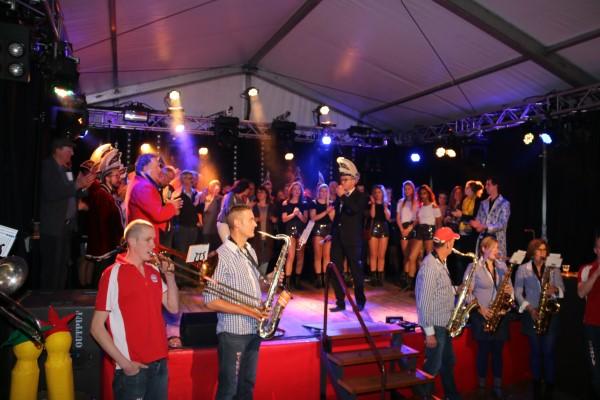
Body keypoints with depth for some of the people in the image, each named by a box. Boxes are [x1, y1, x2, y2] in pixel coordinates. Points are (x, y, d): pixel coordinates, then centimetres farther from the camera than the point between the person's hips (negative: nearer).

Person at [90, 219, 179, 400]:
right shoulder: (113, 274, -11)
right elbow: (97, 327, -10)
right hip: (133, 368, -6)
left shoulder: (153, 271, 7)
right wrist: (124, 362, -13)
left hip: (159, 363, 6)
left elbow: (173, 307, 6)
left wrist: (169, 275, -5)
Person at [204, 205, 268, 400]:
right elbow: (211, 301, -20)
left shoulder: (250, 251, 8)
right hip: (233, 332, -7)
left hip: (254, 330, 7)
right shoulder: (221, 255, -17)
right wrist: (247, 311, -22)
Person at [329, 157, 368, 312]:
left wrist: (342, 196, -21)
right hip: (337, 239, 6)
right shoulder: (339, 196, 12)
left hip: (353, 240, -5)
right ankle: (340, 303, 14)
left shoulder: (361, 197, -3)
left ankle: (360, 302, 21)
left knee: (356, 271, 4)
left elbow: (355, 209, -25)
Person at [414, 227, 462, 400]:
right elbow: (424, 302, -24)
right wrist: (429, 332, -21)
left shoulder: (441, 262, 6)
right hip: (435, 325, -9)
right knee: (433, 365, 6)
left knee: (448, 362, 22)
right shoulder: (430, 266, -25)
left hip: (445, 323, 9)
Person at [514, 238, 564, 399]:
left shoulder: (553, 268, 4)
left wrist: (555, 289, -22)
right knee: (536, 351, 7)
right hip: (531, 314, 0)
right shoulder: (522, 269, 0)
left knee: (549, 351, -2)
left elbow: (562, 289, 1)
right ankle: (537, 384, 20)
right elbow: (518, 293, -1)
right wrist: (529, 308, -12)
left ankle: (550, 386, 11)